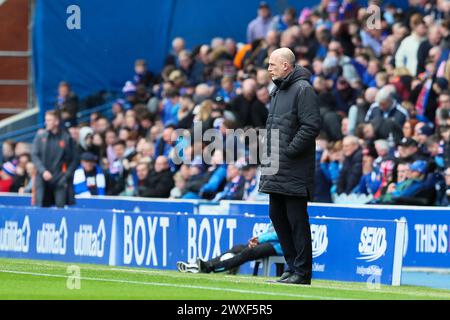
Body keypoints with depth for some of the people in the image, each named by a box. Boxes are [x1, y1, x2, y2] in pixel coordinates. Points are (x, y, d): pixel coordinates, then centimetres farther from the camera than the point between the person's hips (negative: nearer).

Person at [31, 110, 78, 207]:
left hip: (60, 181, -2)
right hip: (43, 180, 2)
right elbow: (34, 156, 3)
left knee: (61, 207, -8)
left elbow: (74, 159, 5)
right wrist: (43, 171, -11)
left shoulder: (67, 138, 2)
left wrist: (67, 175, -6)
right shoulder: (40, 137, 8)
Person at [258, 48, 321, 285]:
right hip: (276, 168, 10)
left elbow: (311, 126, -19)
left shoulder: (302, 89, -11)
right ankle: (293, 266, 20)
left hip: (295, 169, -10)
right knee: (277, 215, 12)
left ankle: (302, 272, -2)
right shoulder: (278, 91, 19)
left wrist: (288, 151, -18)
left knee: (296, 220, -6)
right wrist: (269, 153, 14)